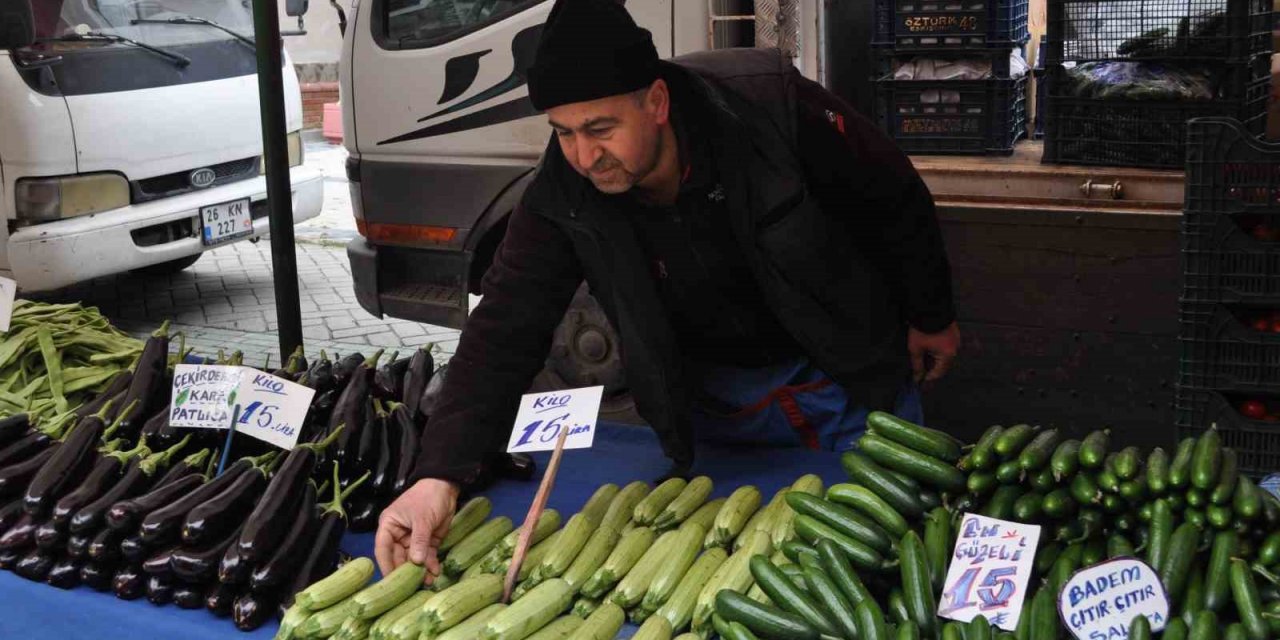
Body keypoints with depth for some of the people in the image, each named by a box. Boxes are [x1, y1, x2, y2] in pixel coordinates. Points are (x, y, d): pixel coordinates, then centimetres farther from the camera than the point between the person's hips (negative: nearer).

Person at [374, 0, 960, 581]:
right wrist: (439, 476, -37)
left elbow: (895, 200, -13)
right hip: (714, 400, 2)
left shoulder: (770, 103, -29)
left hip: (848, 378, -1)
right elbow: (503, 332, -24)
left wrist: (931, 317, 0)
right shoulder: (560, 197, -22)